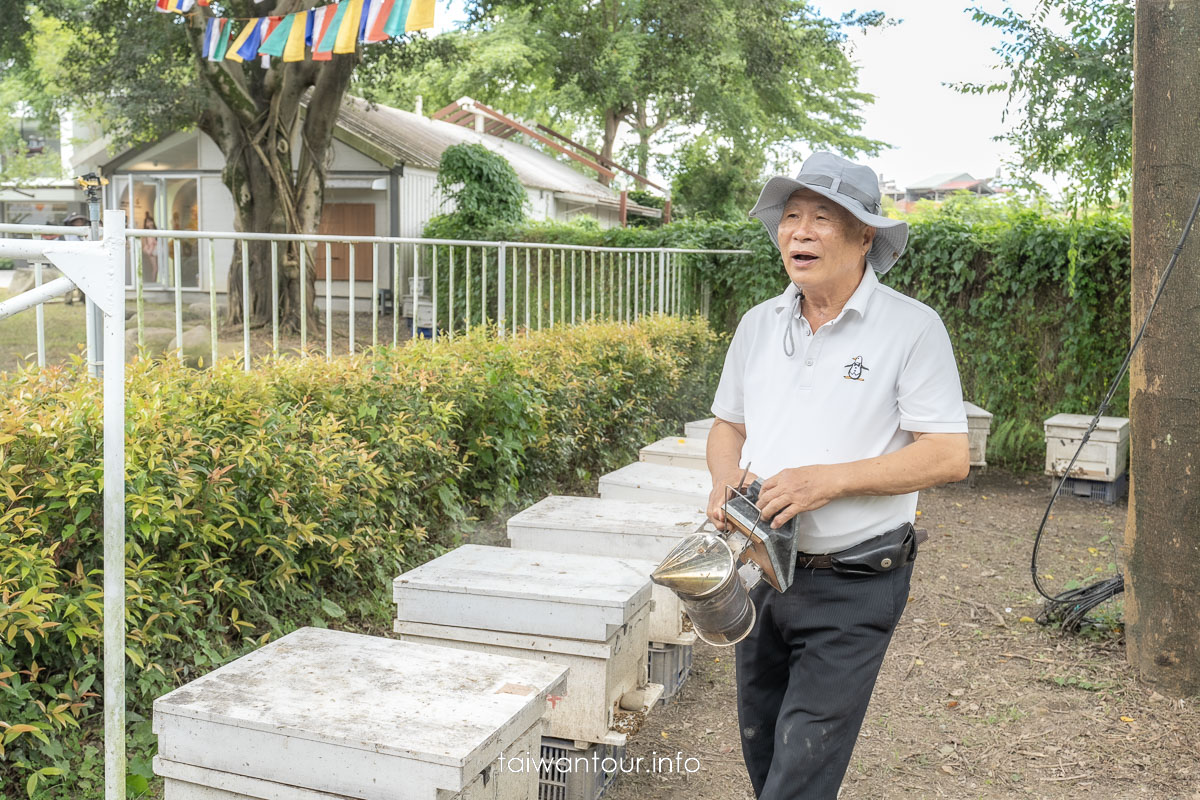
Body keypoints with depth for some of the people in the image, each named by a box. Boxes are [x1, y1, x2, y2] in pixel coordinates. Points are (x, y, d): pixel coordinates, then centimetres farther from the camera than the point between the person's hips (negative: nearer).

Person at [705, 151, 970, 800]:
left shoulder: (912, 327, -11)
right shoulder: (758, 325, 6)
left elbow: (949, 456, -15)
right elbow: (728, 424, 16)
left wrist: (830, 479, -23)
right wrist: (726, 478, -7)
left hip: (853, 587, -5)